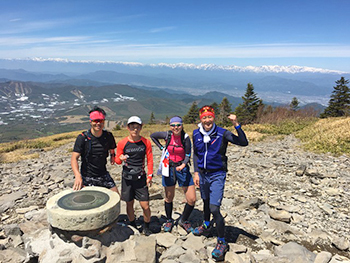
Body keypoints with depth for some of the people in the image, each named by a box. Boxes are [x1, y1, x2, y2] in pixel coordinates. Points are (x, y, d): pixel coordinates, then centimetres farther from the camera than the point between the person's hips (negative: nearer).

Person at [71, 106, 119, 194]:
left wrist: (113, 156, -1)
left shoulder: (108, 136, -3)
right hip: (86, 177, -3)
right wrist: (78, 176, -33)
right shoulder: (82, 137, -14)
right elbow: (74, 158, -20)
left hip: (103, 175, 3)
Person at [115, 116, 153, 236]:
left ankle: (146, 227, 23)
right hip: (127, 177, 0)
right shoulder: (122, 143, -4)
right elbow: (117, 160, 5)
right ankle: (133, 226, 34)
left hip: (141, 177, 0)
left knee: (145, 205, -1)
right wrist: (121, 159, -18)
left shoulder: (146, 142, -1)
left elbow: (150, 160, 6)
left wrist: (150, 175, 0)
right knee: (129, 204, 11)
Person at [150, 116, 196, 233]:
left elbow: (188, 156, -10)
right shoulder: (167, 135, -8)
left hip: (182, 168, 0)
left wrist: (183, 164, -30)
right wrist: (161, 148, 3)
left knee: (192, 200, -2)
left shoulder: (186, 137, -12)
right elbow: (153, 135, 10)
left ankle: (184, 220, 25)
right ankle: (169, 221, 39)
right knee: (169, 198, 13)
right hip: (169, 168, 1)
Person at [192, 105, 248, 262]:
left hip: (217, 175, -5)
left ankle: (222, 243, 8)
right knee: (206, 201, 24)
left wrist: (236, 125, -33)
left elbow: (244, 143, -23)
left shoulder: (222, 133, -16)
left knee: (214, 208, -11)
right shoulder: (196, 134, -3)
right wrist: (196, 172, 5)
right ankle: (206, 224, 53)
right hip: (202, 174, 5)